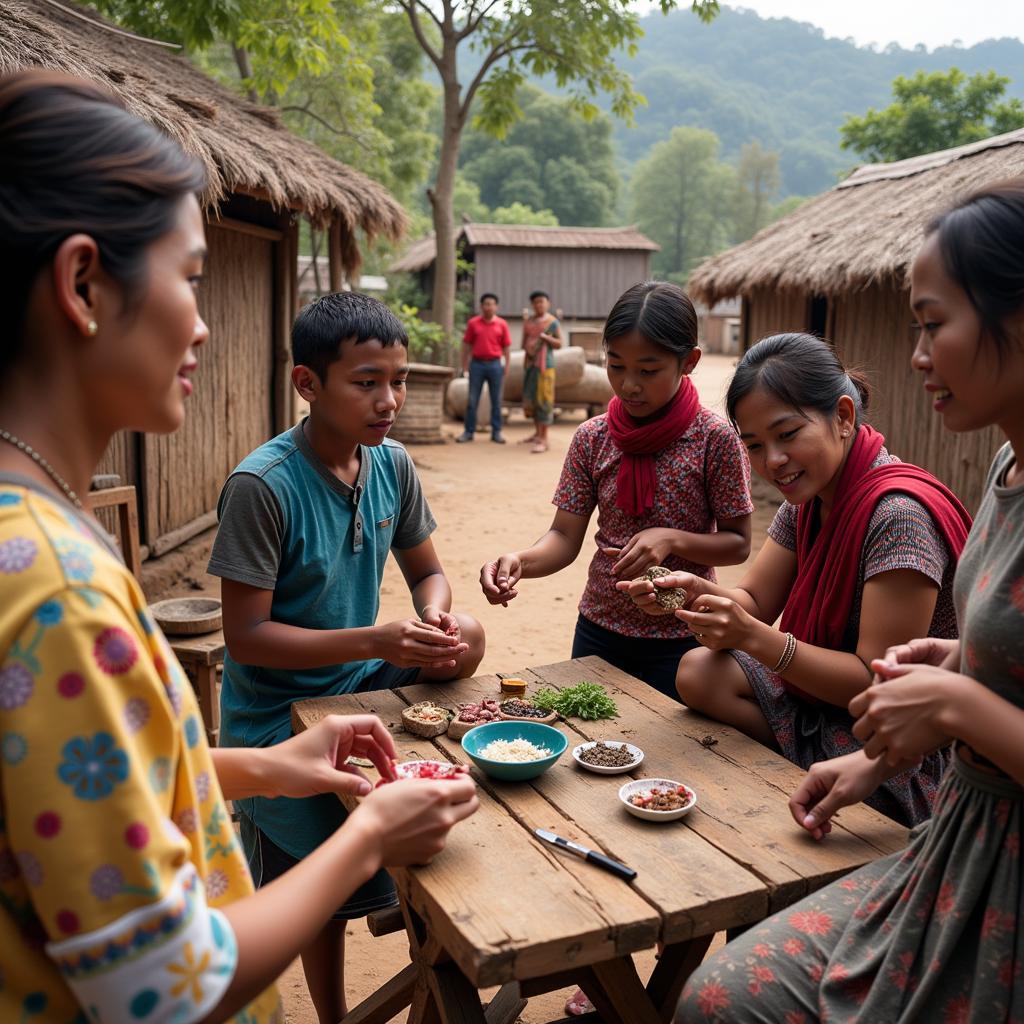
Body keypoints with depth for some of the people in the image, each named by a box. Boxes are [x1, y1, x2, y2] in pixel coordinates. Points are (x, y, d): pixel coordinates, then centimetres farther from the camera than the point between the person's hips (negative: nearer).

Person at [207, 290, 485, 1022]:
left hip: (362, 684, 6)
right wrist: (375, 642, -31)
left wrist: (439, 615, -19)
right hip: (281, 711, -5)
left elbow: (427, 572, 5)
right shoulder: (262, 485, -24)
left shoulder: (392, 463, -6)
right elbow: (246, 636, -22)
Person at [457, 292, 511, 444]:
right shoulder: (473, 323, 3)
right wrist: (464, 364, 2)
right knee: (472, 399, 3)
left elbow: (506, 347, 5)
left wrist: (506, 365, 0)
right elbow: (467, 345, 6)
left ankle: (496, 432, 11)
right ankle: (469, 431, 9)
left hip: (495, 364, 0)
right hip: (477, 364, 0)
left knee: (496, 400, 5)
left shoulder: (502, 324, 3)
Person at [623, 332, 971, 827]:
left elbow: (879, 682, -25)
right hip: (821, 699, 8)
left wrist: (754, 637, -34)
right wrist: (700, 593, -21)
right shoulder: (808, 499, 1)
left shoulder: (898, 513, -27)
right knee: (699, 673, -8)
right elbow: (754, 600, 1)